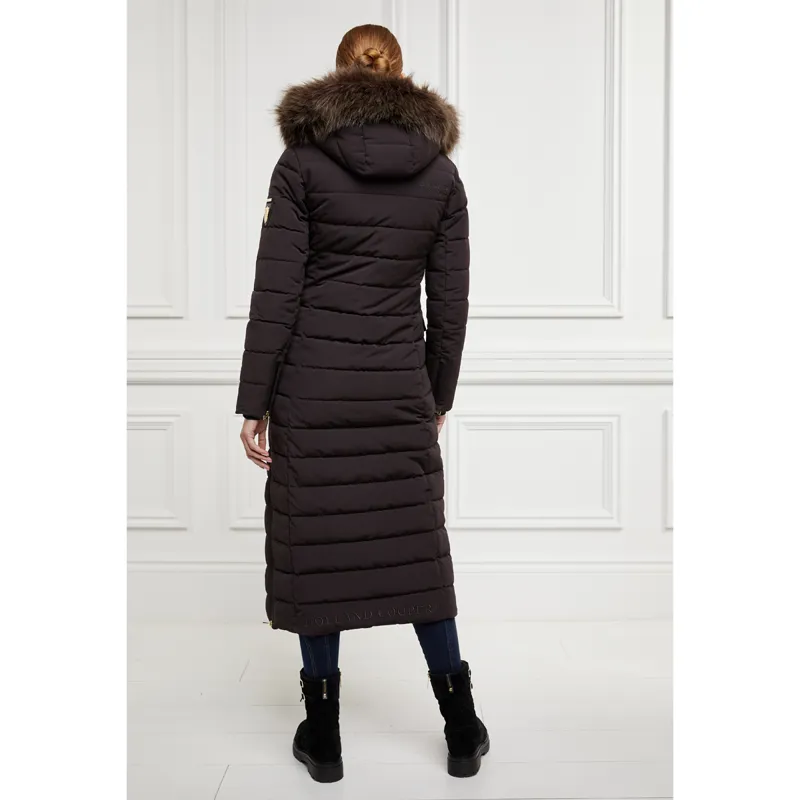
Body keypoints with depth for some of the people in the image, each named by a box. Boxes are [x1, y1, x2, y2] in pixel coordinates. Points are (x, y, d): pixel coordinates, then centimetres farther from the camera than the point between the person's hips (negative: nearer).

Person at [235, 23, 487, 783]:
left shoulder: (303, 160, -3)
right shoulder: (441, 171, 5)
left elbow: (275, 293, -7)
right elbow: (450, 305, 6)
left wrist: (253, 403, -3)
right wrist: (439, 397, 17)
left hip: (312, 393, -2)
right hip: (401, 397, 3)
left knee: (314, 552, 7)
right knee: (418, 551, 12)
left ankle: (324, 738, 19)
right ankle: (462, 730, 22)